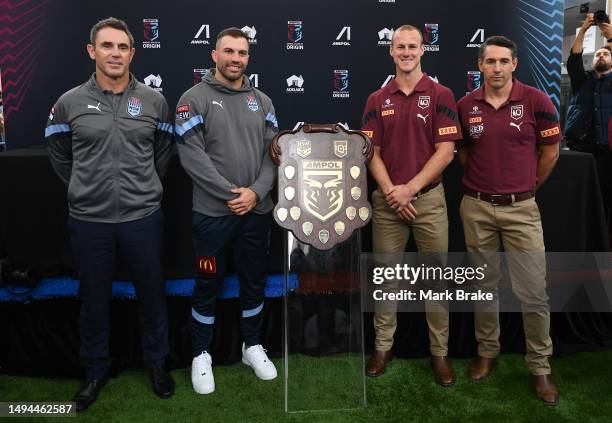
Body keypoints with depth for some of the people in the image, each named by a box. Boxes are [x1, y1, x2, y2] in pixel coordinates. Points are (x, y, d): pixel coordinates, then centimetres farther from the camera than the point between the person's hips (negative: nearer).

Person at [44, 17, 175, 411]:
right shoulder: (69, 103, 0)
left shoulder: (154, 101, 1)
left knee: (152, 294, 12)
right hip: (89, 221, 0)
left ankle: (157, 362, 33)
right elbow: (60, 156, 13)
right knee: (94, 300, 13)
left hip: (144, 218, 0)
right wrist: (87, 188, 13)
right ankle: (96, 370, 34)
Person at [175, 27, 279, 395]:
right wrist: (231, 193, -16)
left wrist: (256, 192, -11)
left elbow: (274, 152, 4)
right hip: (213, 213, -4)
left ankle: (253, 346, 35)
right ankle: (201, 354, 28)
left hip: (257, 211, 4)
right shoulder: (195, 98, -4)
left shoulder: (262, 101, 9)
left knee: (255, 282, 16)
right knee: (208, 286, 9)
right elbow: (191, 156, -13)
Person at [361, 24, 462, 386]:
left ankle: (440, 352, 18)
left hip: (429, 198, -2)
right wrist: (390, 192, -9)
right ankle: (383, 347, 22)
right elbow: (372, 152, 3)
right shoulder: (377, 100, 8)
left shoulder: (440, 95, 0)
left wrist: (410, 188, -13)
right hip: (387, 201, 2)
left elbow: (445, 151, -6)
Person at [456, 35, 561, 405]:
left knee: (534, 291, 0)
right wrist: (484, 180, 13)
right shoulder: (465, 106, 1)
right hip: (476, 208, 2)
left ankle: (540, 367, 16)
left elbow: (550, 152, 5)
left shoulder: (536, 101, -5)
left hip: (521, 209, -2)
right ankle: (487, 352, 29)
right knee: (484, 285, 13)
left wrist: (527, 186, 11)